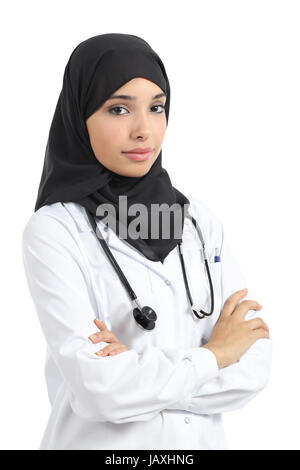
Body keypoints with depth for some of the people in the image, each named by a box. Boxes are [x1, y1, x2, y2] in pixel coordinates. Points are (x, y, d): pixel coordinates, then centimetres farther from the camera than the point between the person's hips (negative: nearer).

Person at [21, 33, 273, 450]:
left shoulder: (202, 221, -1)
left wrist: (138, 373, -19)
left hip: (203, 439, 4)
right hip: (101, 442, -3)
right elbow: (97, 389, -22)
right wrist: (213, 354, -11)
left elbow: (253, 365, -7)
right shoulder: (53, 231, -13)